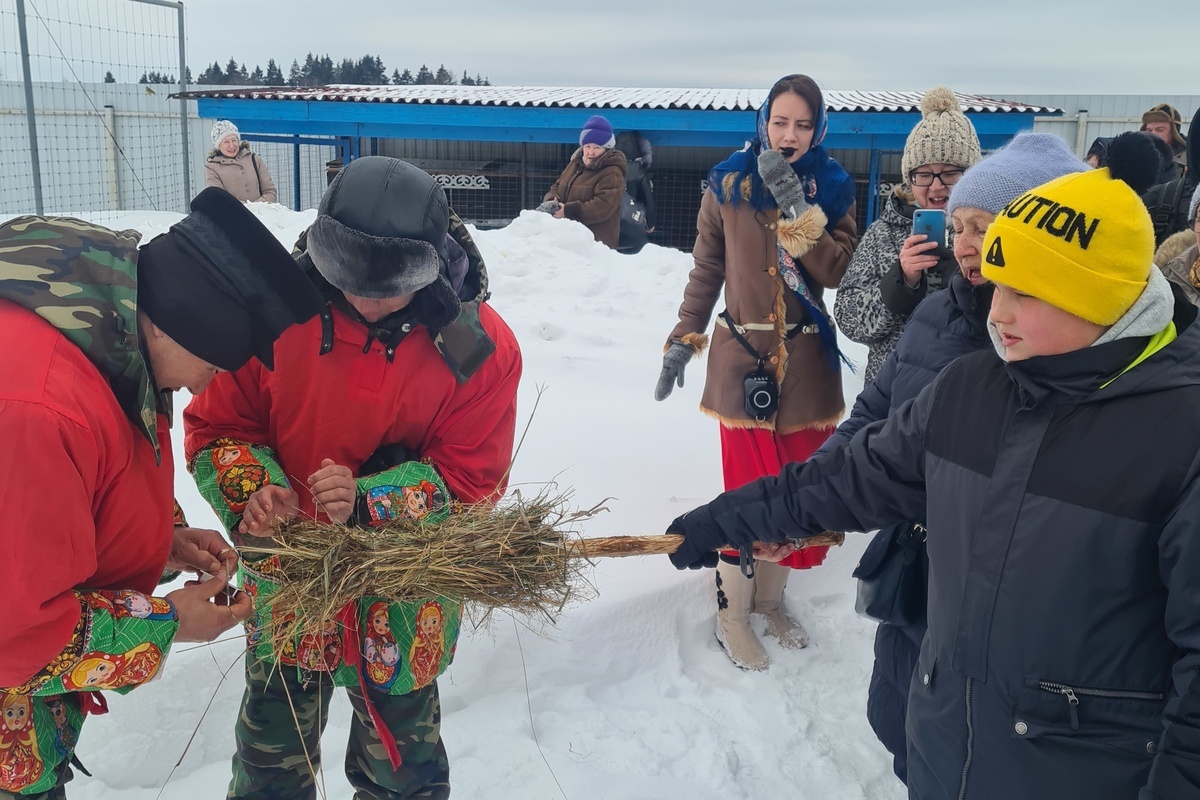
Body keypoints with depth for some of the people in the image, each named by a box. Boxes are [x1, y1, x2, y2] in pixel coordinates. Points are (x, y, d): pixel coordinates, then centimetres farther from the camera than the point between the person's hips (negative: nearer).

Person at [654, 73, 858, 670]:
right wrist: (683, 342, 3)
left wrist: (797, 206, -18)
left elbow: (837, 272, -9)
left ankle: (770, 599, 29)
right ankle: (732, 613, 13)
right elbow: (706, 271, 5)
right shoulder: (729, 185, 0)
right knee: (749, 488, -6)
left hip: (808, 362, 3)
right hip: (744, 356, -2)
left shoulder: (832, 189, 4)